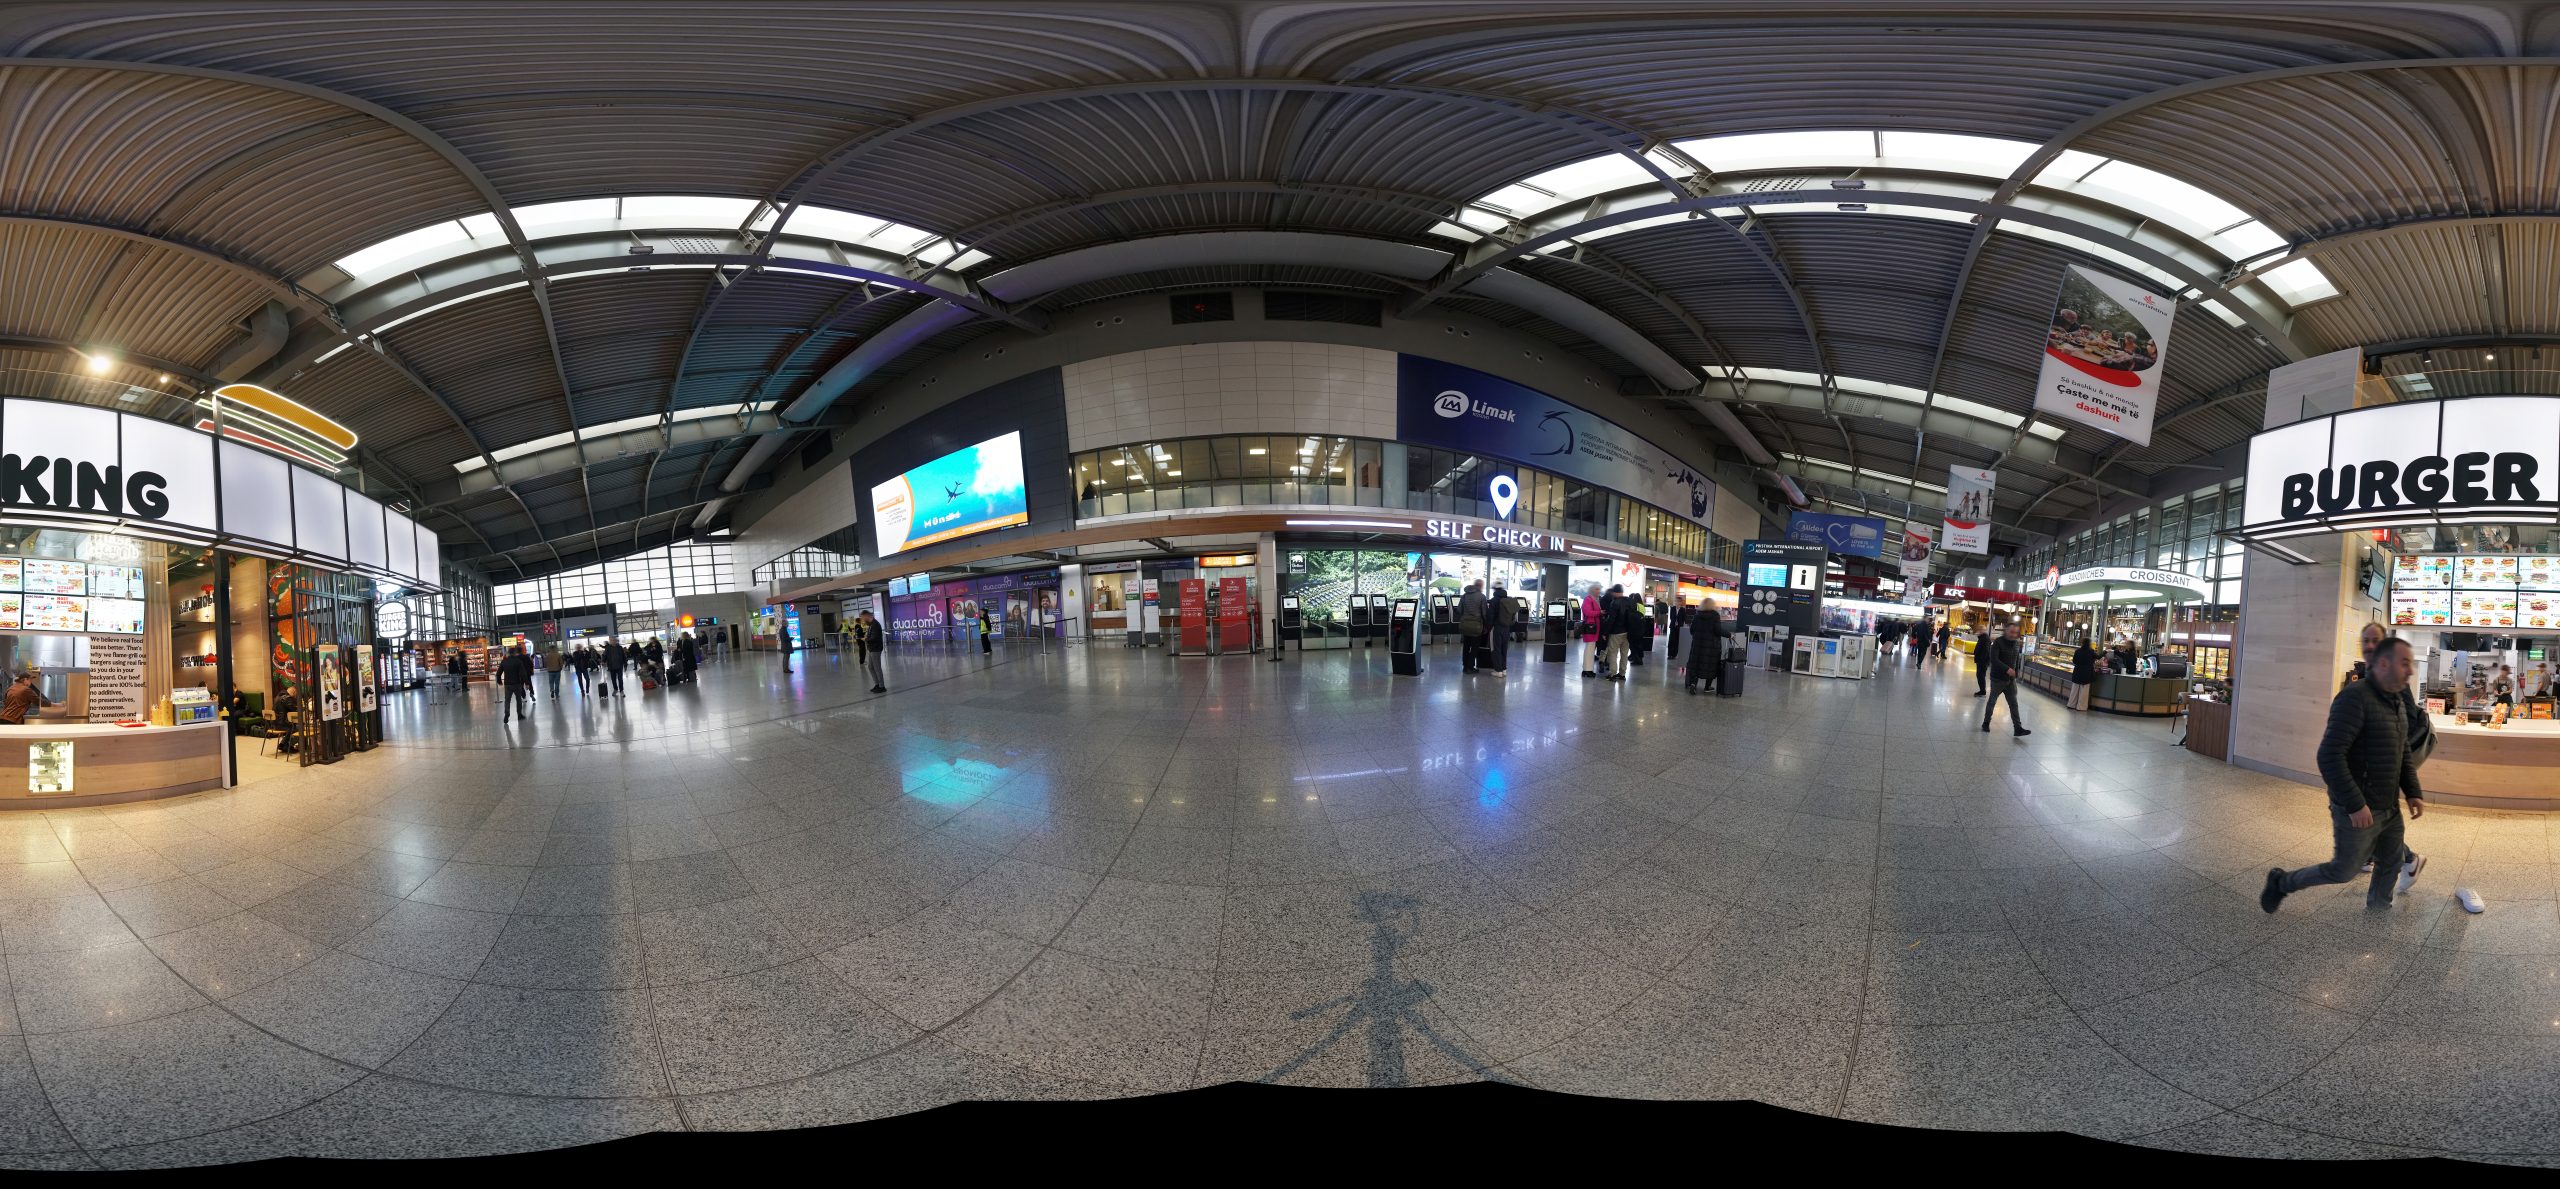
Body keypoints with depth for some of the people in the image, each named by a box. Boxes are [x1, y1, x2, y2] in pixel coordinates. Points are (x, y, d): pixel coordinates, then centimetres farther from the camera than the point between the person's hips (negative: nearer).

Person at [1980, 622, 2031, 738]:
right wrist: (2007, 669, -34)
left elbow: (2017, 660, 16)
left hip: (2011, 680, 5)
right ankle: (1986, 723, 24)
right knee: (1992, 701, 9)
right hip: (1998, 679, -5)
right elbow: (1994, 659, -24)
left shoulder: (2016, 643, 6)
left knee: (2014, 704, 1)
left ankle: (2018, 728, -1)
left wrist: (2015, 675, 11)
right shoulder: (1998, 642, -13)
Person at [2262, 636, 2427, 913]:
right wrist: (2355, 805, -26)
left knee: (2391, 864, 17)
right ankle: (2282, 882, 23)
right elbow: (2329, 756, -27)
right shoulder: (2354, 699, -21)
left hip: (2390, 809, 8)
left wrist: (2413, 793, 10)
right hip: (2357, 812, -8)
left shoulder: (2398, 702, 8)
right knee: (2344, 870, 5)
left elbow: (2404, 754, 21)